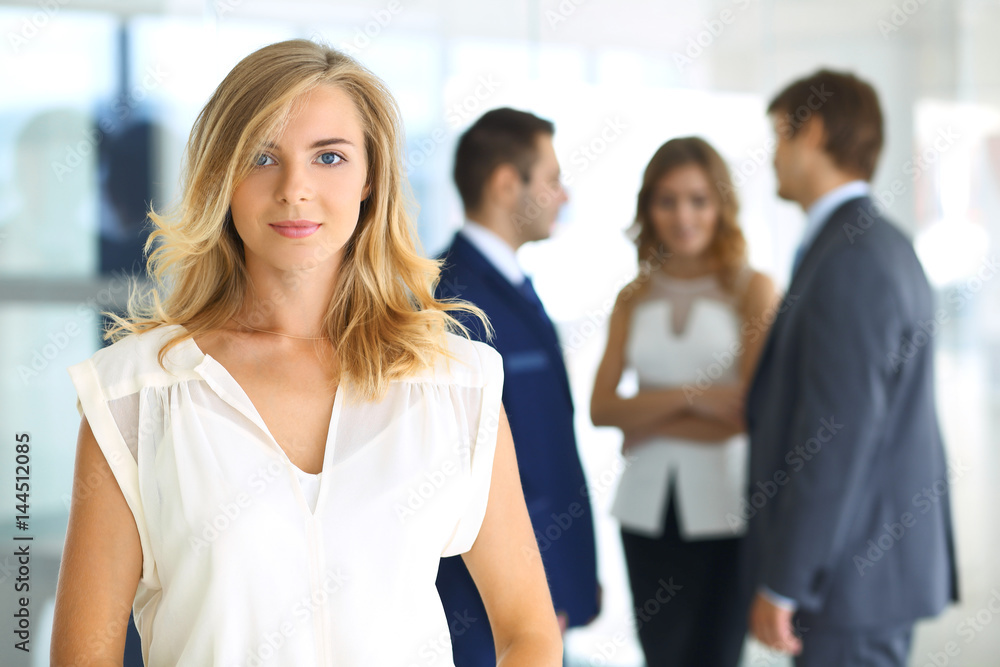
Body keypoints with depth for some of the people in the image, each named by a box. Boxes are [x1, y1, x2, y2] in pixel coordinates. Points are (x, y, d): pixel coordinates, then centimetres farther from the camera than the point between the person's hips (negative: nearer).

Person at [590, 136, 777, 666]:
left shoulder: (752, 289, -2)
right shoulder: (634, 297, 7)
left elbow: (752, 413, -9)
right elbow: (601, 408, -1)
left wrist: (650, 420, -6)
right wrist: (688, 396, -14)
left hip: (723, 506, -3)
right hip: (647, 506, 3)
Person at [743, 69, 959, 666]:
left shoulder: (849, 258, -18)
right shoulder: (884, 246, 14)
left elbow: (836, 434, -22)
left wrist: (782, 584, -18)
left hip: (853, 571, -10)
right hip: (882, 556, 10)